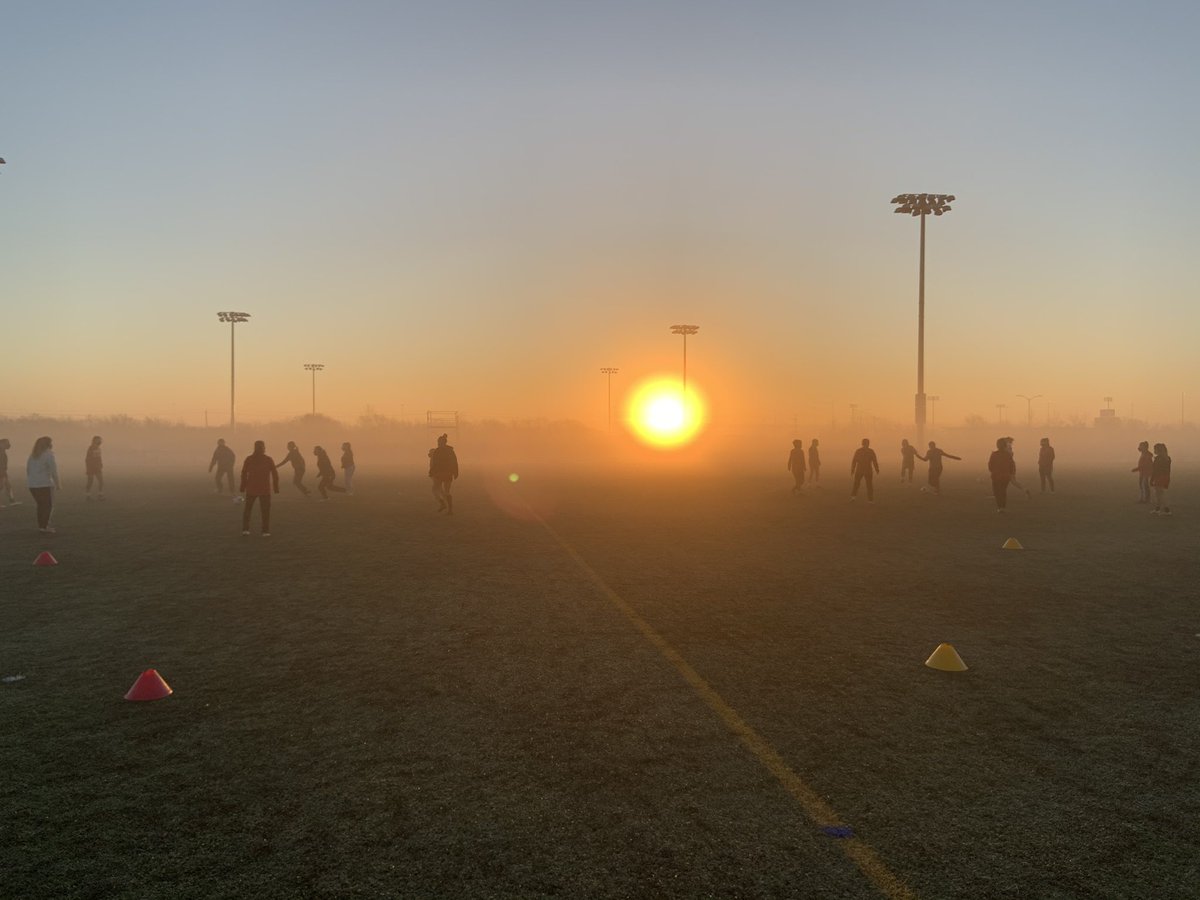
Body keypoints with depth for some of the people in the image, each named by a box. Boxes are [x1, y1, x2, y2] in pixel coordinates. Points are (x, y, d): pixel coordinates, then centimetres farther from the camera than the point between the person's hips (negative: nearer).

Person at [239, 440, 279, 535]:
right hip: (265, 489, -1)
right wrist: (276, 487, 1)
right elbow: (275, 474, -5)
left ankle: (245, 529, 12)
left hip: (251, 488, 1)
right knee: (265, 510, 5)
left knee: (247, 509, 17)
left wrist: (243, 487, 6)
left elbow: (244, 473, -2)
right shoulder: (269, 460, -5)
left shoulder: (249, 459, -2)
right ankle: (265, 531, -1)